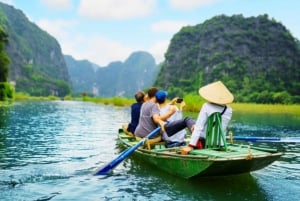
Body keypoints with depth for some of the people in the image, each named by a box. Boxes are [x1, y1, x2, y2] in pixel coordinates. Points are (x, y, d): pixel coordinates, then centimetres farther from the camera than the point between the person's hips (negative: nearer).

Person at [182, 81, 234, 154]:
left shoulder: (206, 106, -10)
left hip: (203, 142, -4)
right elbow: (223, 128, 8)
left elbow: (199, 127, -17)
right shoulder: (229, 110, 0)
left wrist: (191, 146, -19)